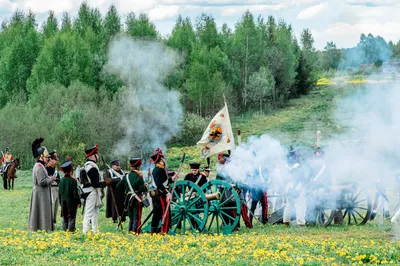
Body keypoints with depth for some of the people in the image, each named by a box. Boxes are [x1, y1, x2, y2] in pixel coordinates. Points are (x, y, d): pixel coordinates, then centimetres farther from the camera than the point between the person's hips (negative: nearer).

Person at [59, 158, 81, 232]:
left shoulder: (61, 181, 4)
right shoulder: (73, 181, -13)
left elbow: (59, 193, 11)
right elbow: (75, 193, -12)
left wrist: (60, 202, 20)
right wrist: (78, 202, -4)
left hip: (63, 202, 5)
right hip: (71, 202, -5)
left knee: (64, 218, 12)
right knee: (72, 218, -1)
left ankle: (64, 230, 14)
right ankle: (71, 230, -3)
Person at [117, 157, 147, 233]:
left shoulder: (126, 176, 7)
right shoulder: (138, 176, -11)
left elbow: (118, 187, 8)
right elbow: (142, 189, -18)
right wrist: (145, 189, 3)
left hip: (129, 199, 6)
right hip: (137, 199, -6)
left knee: (131, 219, 16)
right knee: (137, 219, -3)